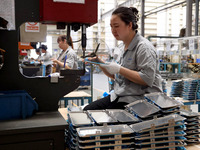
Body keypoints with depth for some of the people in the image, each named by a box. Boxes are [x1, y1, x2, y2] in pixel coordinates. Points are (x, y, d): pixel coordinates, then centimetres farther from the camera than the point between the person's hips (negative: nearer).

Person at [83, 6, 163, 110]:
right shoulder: (126, 47, 14)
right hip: (121, 96, 8)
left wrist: (120, 69, -21)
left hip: (139, 99, -8)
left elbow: (147, 79, -22)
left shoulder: (144, 47, -13)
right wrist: (100, 63, 6)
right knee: (87, 110, -4)